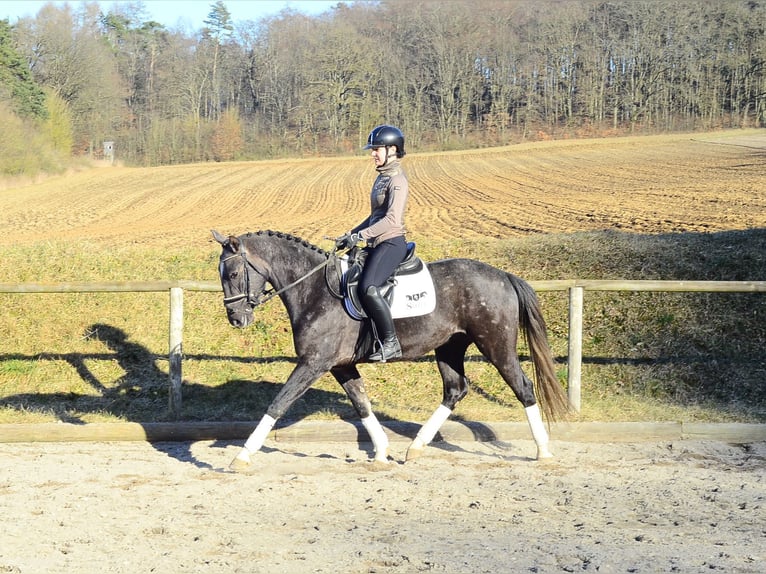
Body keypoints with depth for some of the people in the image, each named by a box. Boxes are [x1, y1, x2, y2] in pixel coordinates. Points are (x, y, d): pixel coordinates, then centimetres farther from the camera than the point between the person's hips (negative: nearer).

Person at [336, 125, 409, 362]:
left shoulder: (398, 180, -12)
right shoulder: (381, 177, 16)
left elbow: (392, 219, -23)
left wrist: (360, 235, -24)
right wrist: (349, 235, 17)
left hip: (391, 243, -10)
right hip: (377, 245, 10)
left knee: (368, 287, -30)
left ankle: (391, 342, -21)